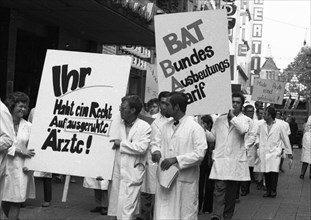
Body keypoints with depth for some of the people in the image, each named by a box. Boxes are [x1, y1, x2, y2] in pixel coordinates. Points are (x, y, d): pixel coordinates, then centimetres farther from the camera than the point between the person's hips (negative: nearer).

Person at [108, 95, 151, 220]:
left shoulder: (144, 127, -4)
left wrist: (121, 143, -10)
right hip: (115, 173, 5)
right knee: (115, 209, 10)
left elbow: (142, 147, -14)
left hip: (132, 175, -5)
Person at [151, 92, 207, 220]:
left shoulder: (195, 128, -9)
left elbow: (200, 153, -15)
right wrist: (156, 151, -7)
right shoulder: (165, 126, 12)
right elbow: (156, 143, 18)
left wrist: (176, 159, -21)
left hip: (185, 182, -5)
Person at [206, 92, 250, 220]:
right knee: (220, 187, -13)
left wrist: (232, 116, -12)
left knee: (231, 190, 7)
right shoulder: (220, 119, 14)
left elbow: (243, 130, -16)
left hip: (235, 160, 0)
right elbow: (212, 137, 15)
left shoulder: (244, 119, 6)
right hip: (220, 159, 0)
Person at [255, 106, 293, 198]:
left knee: (274, 171, -16)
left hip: (275, 152, -3)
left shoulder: (279, 126, 0)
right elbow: (257, 134, 32)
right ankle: (268, 190, 9)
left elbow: (286, 140, 5)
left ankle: (273, 190, -6)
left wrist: (289, 154, 6)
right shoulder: (261, 126, 9)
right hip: (264, 152, 3)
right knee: (266, 172, -2)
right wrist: (258, 142, 13)